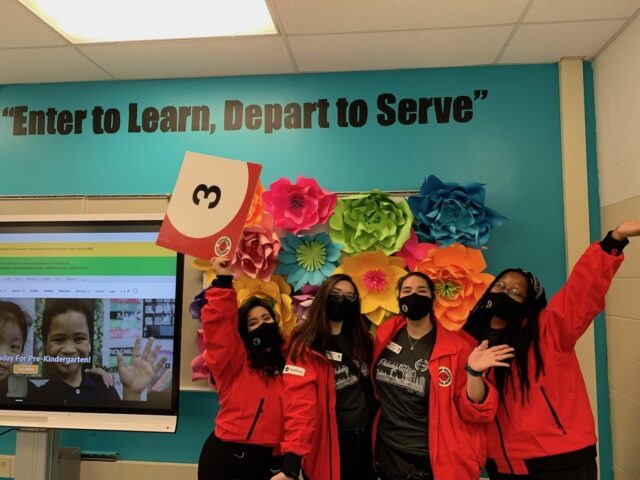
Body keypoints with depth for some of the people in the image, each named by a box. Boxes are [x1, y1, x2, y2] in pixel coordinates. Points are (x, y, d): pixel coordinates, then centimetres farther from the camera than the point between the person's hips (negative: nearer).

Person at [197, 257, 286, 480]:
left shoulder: (287, 363, 8)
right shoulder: (236, 361, -4)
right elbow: (218, 324, -20)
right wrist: (223, 282, -28)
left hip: (269, 460, 4)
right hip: (226, 456, -3)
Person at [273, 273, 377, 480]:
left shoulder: (361, 340, 3)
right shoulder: (307, 347, -17)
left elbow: (370, 387, 10)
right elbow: (299, 404, -25)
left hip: (365, 439, 6)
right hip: (331, 445, -6)